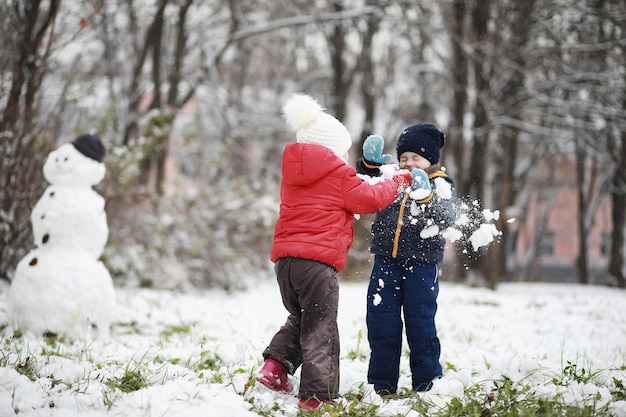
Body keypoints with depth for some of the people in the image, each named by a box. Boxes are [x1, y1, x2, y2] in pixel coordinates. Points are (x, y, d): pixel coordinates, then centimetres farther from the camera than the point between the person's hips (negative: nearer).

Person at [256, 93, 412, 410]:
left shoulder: (292, 175, 19)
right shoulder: (338, 174, -2)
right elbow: (369, 198, 2)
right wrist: (398, 181, 15)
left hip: (284, 257, 7)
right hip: (317, 260, -7)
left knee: (300, 317, 25)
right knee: (320, 329, -1)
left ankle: (275, 365, 7)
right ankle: (316, 395, -2)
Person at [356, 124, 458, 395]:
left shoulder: (441, 185, -1)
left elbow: (447, 218, -16)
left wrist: (426, 196, -33)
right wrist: (370, 164, -9)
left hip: (422, 265, -4)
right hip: (386, 262, 4)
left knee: (421, 327, 2)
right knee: (381, 326, 6)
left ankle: (427, 385, 14)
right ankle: (382, 385, 17)